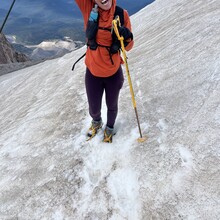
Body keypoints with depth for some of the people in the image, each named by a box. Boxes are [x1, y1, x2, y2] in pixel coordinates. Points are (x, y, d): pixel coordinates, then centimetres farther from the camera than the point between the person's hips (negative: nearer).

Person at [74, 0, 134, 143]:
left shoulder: (122, 14, -10)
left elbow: (128, 47, -5)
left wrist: (127, 37, -25)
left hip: (114, 73, 0)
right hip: (93, 73, 0)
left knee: (112, 106, 22)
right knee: (94, 108, 18)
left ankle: (110, 128, 54)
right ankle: (96, 122, 56)